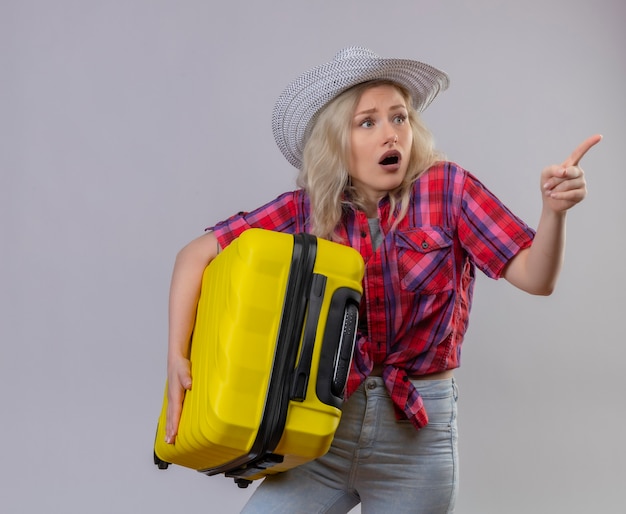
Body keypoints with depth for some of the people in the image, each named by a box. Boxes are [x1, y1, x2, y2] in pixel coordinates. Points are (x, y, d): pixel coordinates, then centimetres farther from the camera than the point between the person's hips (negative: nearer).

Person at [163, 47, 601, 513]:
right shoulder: (307, 210, -2)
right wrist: (178, 357, -10)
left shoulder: (446, 187, -5)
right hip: (323, 427, 1)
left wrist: (554, 210, -29)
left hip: (417, 436, -1)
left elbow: (535, 277, -10)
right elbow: (196, 255, 0)